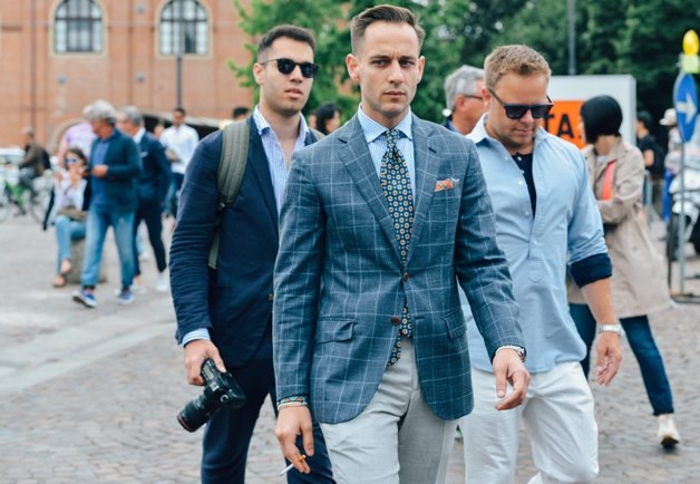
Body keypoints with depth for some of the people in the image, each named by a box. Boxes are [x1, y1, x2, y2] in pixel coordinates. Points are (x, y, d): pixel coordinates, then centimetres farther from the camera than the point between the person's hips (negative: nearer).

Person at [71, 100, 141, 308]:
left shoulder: (125, 142, -9)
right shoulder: (96, 143, 12)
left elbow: (135, 169, -17)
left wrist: (107, 170, -19)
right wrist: (86, 170, -1)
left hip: (120, 204, -6)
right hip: (98, 203, 6)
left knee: (125, 249, 5)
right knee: (92, 245, -6)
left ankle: (126, 288, 19)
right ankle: (88, 289, -11)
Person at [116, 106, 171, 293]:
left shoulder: (151, 143, -10)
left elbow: (165, 172, -8)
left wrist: (160, 197, -10)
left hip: (150, 200, -4)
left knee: (155, 238, 7)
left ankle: (162, 274, 25)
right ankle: (136, 277, 5)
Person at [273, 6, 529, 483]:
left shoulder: (457, 154, 6)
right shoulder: (315, 165, -1)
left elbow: (483, 263, 4)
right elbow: (295, 286, 0)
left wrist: (507, 344, -13)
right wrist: (291, 396, -4)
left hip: (438, 372, 3)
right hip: (354, 375, -3)